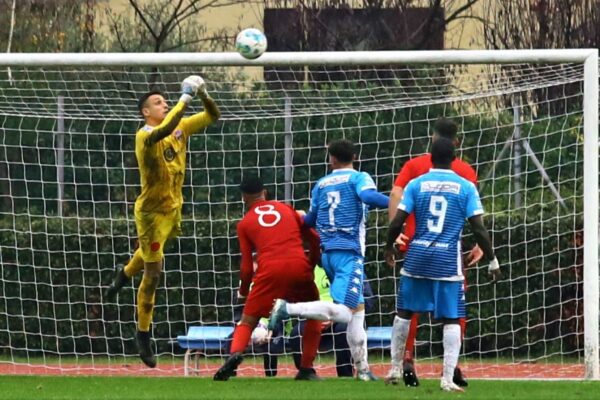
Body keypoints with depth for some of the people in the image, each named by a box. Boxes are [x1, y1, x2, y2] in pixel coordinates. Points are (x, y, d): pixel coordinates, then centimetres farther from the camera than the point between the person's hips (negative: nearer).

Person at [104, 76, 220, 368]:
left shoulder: (181, 128, -2)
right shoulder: (145, 136, -24)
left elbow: (212, 117, 1)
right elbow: (164, 129, -45)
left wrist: (204, 96, -18)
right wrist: (185, 99, -42)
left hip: (173, 207, 7)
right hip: (151, 211, -7)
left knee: (151, 251, 30)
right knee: (153, 271, -2)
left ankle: (124, 274, 62)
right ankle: (143, 334, 12)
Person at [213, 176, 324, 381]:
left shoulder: (245, 223, 16)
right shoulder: (285, 208, 22)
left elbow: (247, 266, 12)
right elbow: (314, 239, 18)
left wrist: (243, 292, 27)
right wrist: (311, 267, 31)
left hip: (270, 271, -1)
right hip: (299, 266, 1)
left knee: (248, 320, 10)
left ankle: (235, 354, -20)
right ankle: (307, 369, 14)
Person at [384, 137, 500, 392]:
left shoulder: (417, 184, 2)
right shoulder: (465, 187, -1)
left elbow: (397, 221, -2)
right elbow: (478, 229, -5)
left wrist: (389, 247, 17)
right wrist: (492, 261, 4)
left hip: (417, 256, 2)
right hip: (448, 260, -2)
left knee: (404, 312, 17)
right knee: (451, 320, 1)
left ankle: (395, 369, 22)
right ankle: (448, 379, -9)